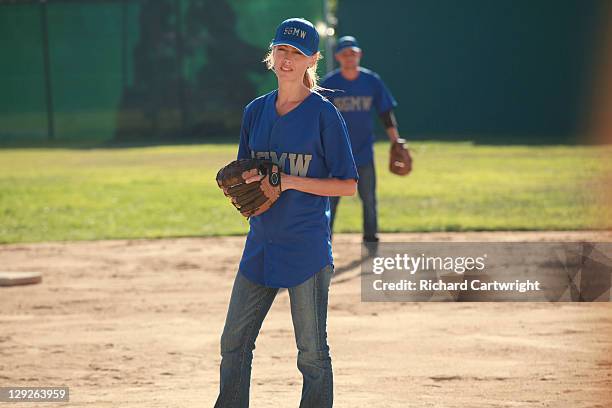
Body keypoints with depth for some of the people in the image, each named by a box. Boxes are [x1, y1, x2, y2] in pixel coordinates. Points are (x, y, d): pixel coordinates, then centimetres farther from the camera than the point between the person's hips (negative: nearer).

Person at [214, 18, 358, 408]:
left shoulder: (324, 114, -6)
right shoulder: (256, 111, 11)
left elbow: (348, 185, -7)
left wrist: (290, 182, -16)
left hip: (306, 245, -6)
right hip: (261, 244, 6)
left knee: (313, 352, 0)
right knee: (234, 344, 7)